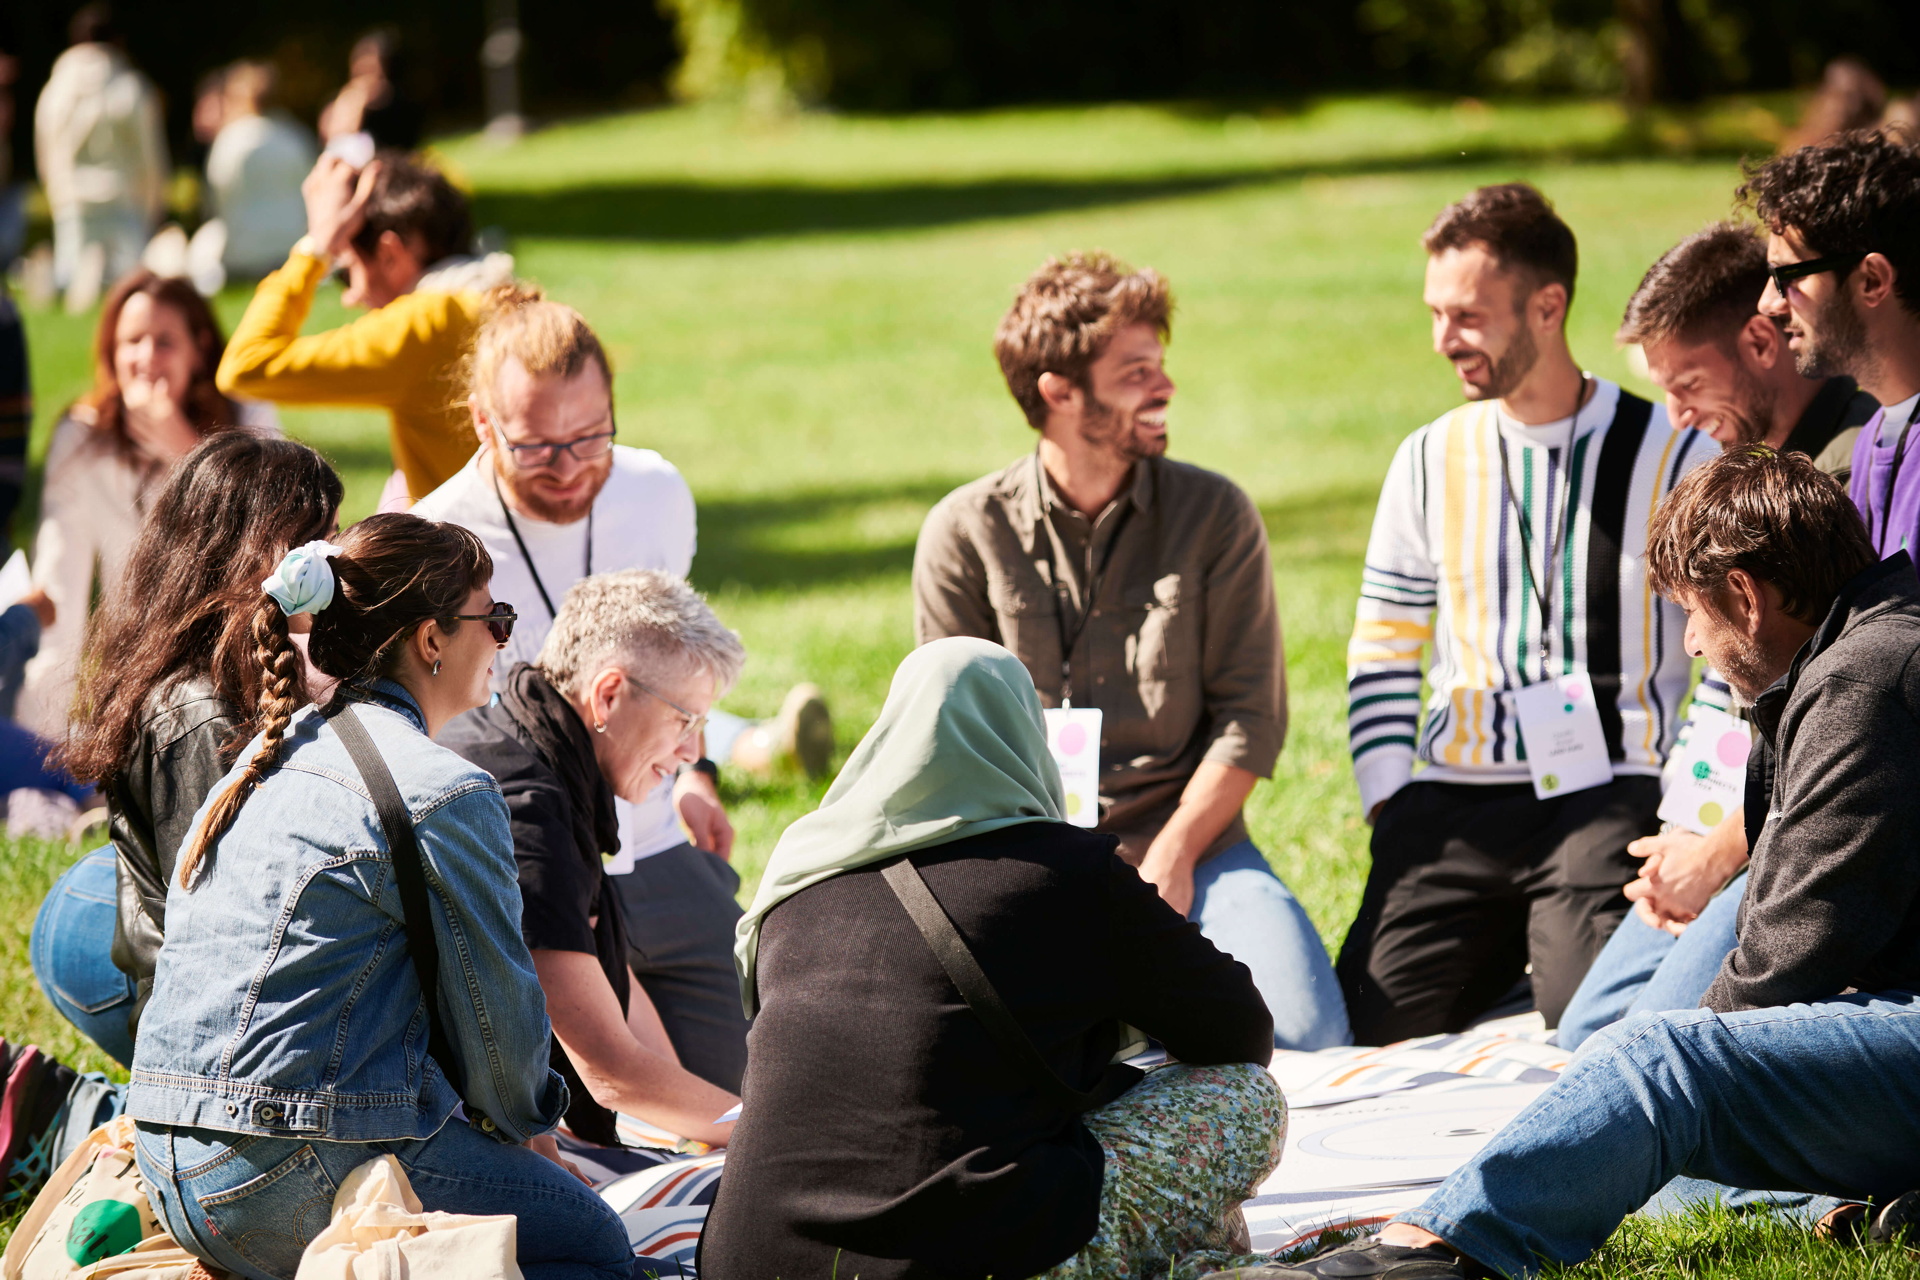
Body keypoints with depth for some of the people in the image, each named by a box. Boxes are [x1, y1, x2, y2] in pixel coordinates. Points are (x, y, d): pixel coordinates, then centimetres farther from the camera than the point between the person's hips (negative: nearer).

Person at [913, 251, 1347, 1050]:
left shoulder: (1214, 516, 3)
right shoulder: (965, 533, 1)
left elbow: (1251, 715, 0)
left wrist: (1171, 859, -11)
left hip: (1188, 840, 1)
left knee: (1306, 1035, -22)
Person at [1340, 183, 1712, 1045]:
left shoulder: (1674, 459, 2)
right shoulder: (1429, 462, 13)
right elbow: (1381, 655, 18)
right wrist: (1389, 803, 4)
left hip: (1611, 789, -3)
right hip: (1455, 802, 3)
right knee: (1375, 1030, -15)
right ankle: (1508, 953, 13)